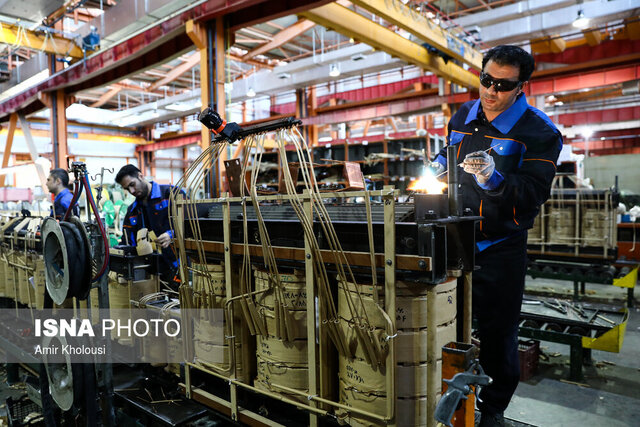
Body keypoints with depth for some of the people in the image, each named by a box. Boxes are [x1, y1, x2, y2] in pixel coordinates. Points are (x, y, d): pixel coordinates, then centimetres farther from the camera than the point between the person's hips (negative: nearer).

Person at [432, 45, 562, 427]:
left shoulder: (539, 132, -10)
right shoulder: (463, 116, 6)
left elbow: (535, 193, -19)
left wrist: (493, 178, -35)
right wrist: (439, 166, 2)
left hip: (501, 248, -4)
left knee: (498, 332, 7)